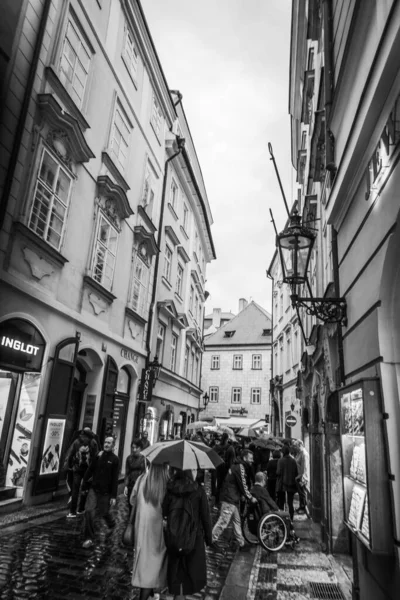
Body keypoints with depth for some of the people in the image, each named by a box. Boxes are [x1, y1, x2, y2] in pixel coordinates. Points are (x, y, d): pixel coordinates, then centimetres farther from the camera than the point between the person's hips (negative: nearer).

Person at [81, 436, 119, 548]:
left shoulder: (114, 460, -10)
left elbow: (115, 479, -11)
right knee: (89, 512, -9)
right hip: (94, 489, 2)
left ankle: (111, 522, 48)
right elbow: (90, 470, 6)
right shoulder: (98, 456, -1)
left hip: (106, 492, -2)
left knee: (103, 512, 14)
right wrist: (84, 485, 6)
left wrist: (114, 496, -12)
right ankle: (89, 538, 6)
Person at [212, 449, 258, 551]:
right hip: (229, 499, -10)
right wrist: (250, 498, -7)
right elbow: (243, 486, -18)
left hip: (234, 499, 10)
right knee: (224, 521, -2)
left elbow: (246, 484, 17)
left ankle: (242, 544, 23)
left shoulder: (239, 467, 12)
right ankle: (212, 539, 12)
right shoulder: (240, 467, -19)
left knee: (237, 521, 15)